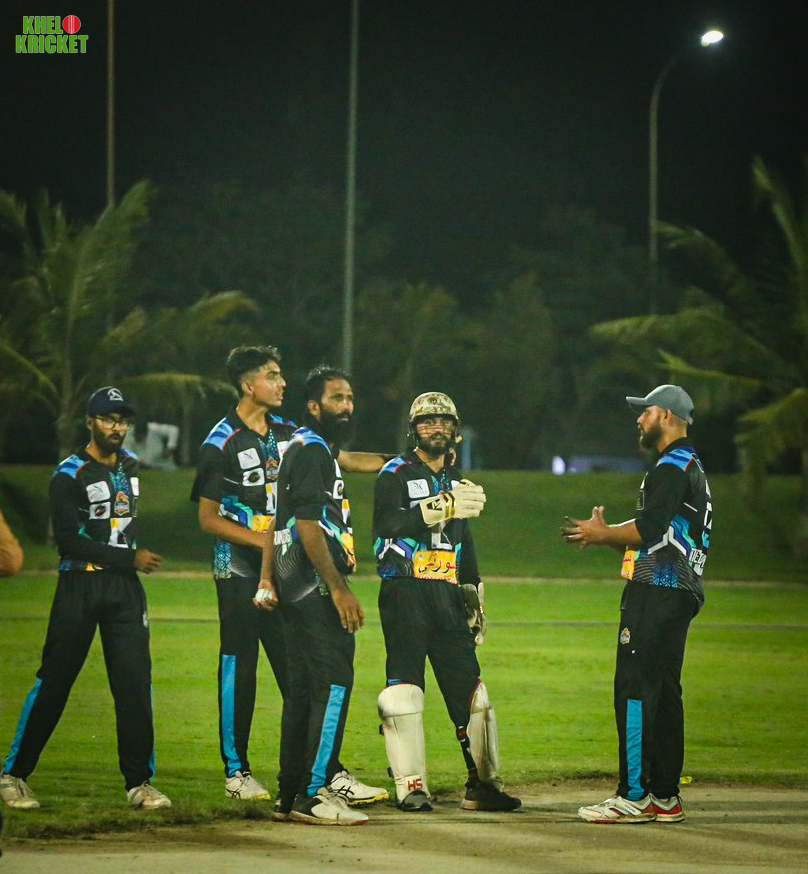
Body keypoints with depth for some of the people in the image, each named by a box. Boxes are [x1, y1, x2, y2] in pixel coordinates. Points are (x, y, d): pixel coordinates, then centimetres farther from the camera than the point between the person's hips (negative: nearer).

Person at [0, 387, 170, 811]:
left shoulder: (131, 465, 13)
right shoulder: (71, 474, -9)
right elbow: (68, 541, -17)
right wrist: (130, 558, -17)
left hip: (124, 586, 5)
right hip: (79, 585, -5)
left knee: (134, 681, -1)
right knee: (54, 682, -3)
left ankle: (139, 782, 4)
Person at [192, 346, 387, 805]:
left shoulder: (287, 432, 10)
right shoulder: (223, 442, -6)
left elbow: (343, 458, 14)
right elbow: (208, 518, -6)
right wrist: (262, 540, -15)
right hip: (240, 572, -5)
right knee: (239, 668, 0)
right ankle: (237, 769, 10)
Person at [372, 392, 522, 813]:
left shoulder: (457, 481, 20)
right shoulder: (396, 474, -1)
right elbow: (387, 524, -19)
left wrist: (474, 599, 22)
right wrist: (440, 509, -27)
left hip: (447, 595, 6)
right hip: (405, 592, -6)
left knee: (468, 689, 1)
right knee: (404, 688, -10)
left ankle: (481, 784, 5)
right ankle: (411, 786, -7)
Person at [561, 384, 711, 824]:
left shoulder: (672, 466, -10)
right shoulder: (690, 468, 23)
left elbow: (650, 529, -21)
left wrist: (602, 534, -7)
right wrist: (603, 535, 17)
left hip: (655, 591, -11)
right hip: (678, 593, 11)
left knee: (635, 689, -11)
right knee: (663, 692, 11)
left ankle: (635, 796, -15)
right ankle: (665, 797, 12)